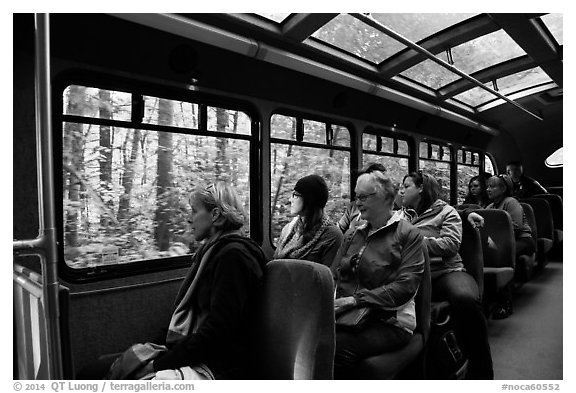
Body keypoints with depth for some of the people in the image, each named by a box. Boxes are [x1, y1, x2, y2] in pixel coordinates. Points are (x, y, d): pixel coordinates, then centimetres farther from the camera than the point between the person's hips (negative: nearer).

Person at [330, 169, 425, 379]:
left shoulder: (408, 234, 0)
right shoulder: (352, 234, 17)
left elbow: (405, 286, -10)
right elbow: (334, 276, 14)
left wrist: (355, 300, -17)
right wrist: (332, 300, -9)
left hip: (390, 321, -4)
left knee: (338, 347, -32)